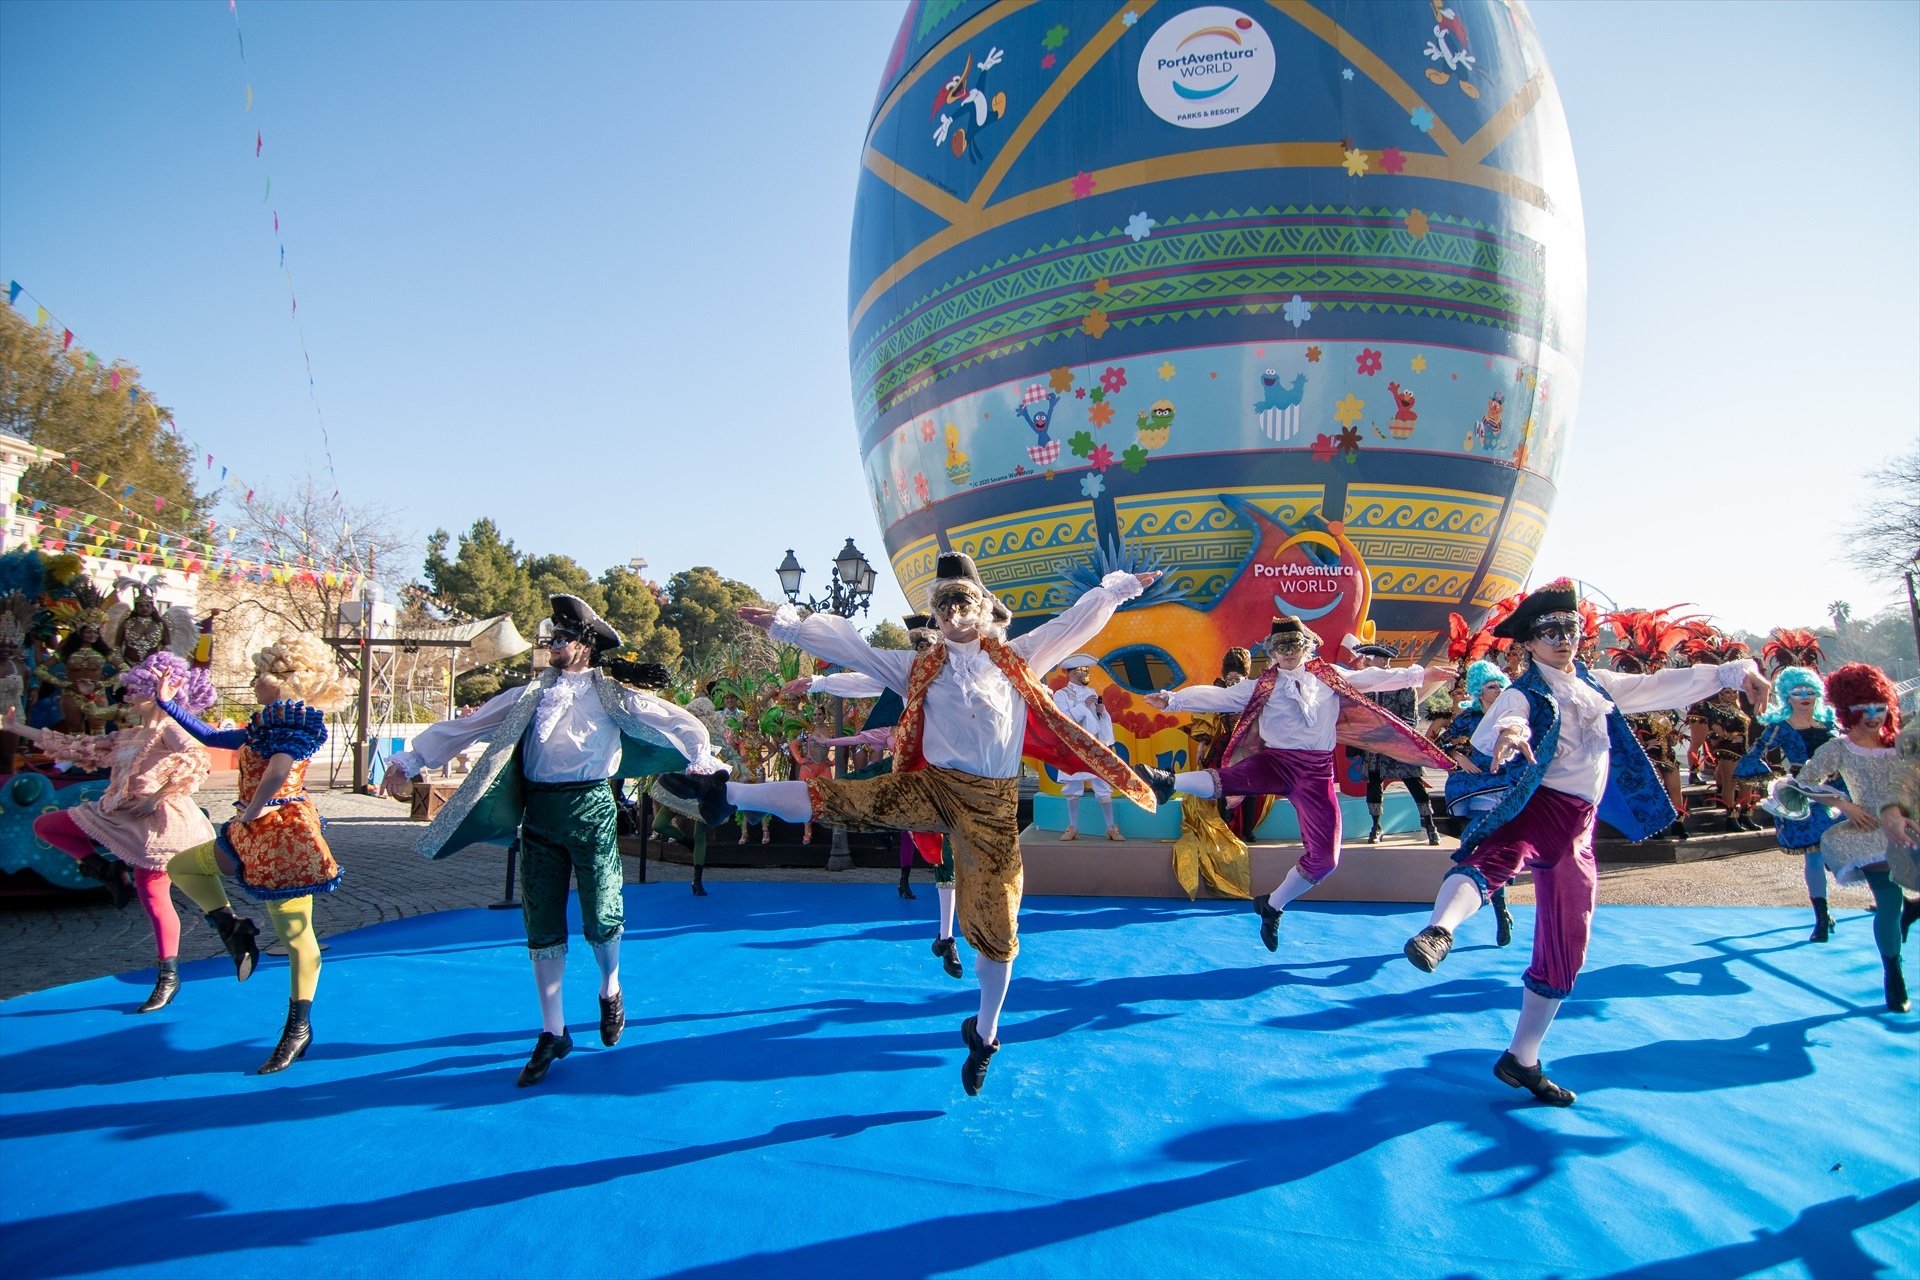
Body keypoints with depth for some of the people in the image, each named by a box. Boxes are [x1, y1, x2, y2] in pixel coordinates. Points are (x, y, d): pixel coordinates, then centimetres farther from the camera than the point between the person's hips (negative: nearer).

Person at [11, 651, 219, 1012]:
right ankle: (112, 874, 11)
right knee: (46, 825, 12)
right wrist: (17, 728, 23)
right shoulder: (127, 736, 14)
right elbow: (79, 748, 20)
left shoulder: (169, 729, -11)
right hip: (117, 816, 9)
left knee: (153, 898, -5)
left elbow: (198, 759, -30)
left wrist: (158, 796, -30)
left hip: (154, 823, -9)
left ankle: (169, 977, 7)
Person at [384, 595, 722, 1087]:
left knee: (600, 919, -1)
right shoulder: (530, 694, 10)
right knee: (541, 925, 7)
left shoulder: (610, 694, 0)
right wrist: (411, 760, 10)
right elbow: (465, 727, 12)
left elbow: (677, 722, -4)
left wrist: (702, 760, -12)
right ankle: (553, 1033, 21)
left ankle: (610, 990, 33)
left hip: (590, 810, -4)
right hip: (538, 813, 4)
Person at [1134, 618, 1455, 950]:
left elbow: (1373, 677, 18)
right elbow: (1217, 696, -1)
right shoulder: (1261, 686, 6)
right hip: (1277, 763, -2)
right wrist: (1172, 700, -12)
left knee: (1325, 858, 0)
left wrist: (1420, 674, 15)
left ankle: (1272, 906, 18)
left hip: (1317, 772, 2)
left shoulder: (1330, 676, 12)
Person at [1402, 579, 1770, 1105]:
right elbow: (1487, 733, -25)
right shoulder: (1524, 694, -4)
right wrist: (1507, 733, -49)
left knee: (1564, 950, 9)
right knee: (1495, 856, -42)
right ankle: (1439, 931, -70)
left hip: (1578, 825, 6)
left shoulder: (1598, 684, 17)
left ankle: (1522, 1060, 22)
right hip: (1534, 808, -6)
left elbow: (1661, 686, 27)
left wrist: (1734, 672, 22)